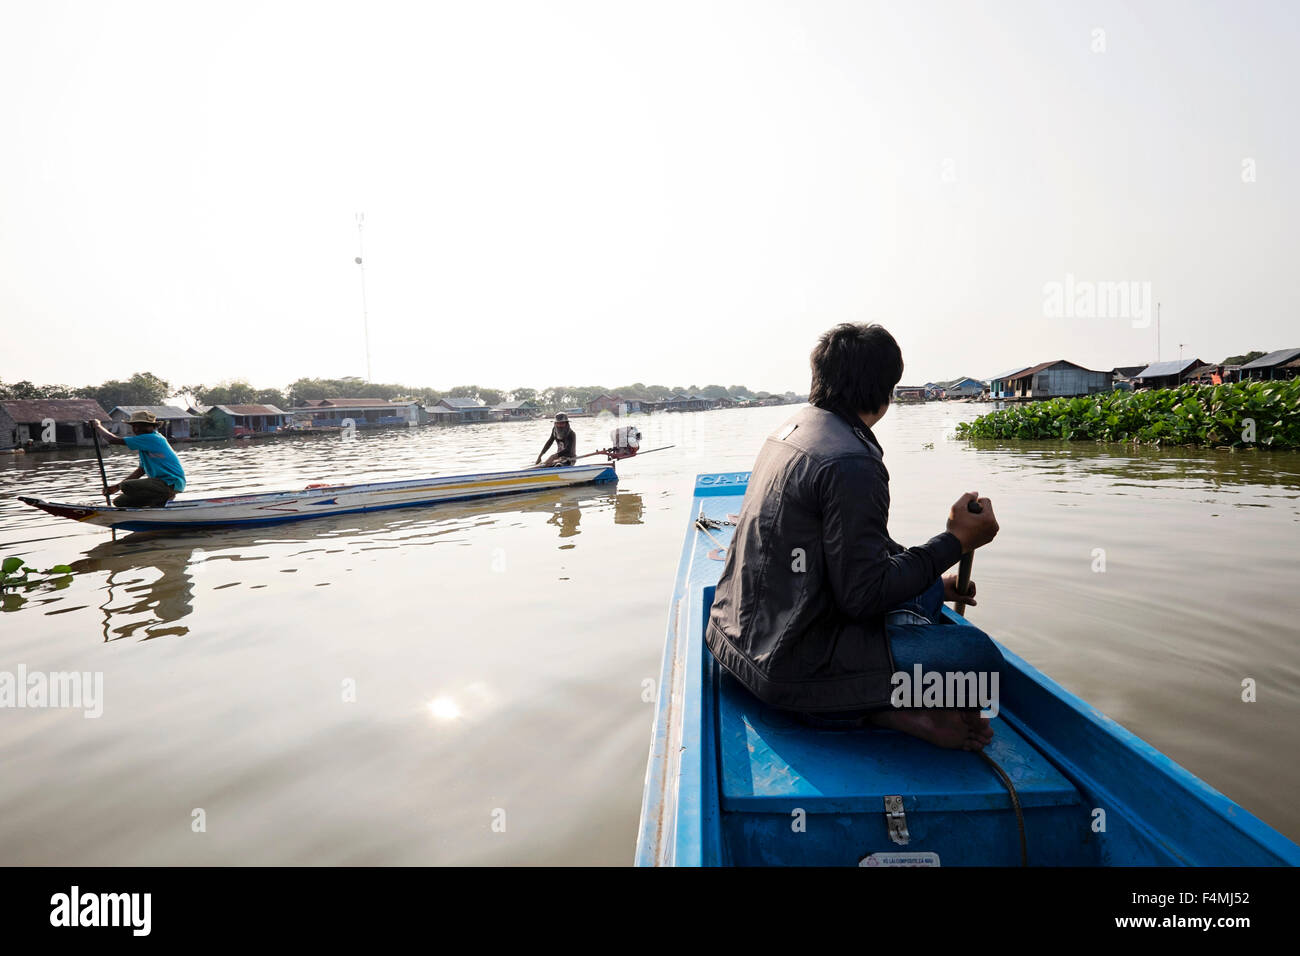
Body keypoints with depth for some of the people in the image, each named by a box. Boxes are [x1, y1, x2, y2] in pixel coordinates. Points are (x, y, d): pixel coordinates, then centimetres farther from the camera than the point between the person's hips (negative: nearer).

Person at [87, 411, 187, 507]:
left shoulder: (150, 438, -15)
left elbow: (113, 440, -13)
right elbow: (142, 470, 23)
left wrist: (97, 425, 6)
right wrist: (117, 486, 21)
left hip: (171, 484, -10)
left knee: (126, 486, -25)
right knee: (119, 502, 8)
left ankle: (161, 500, -9)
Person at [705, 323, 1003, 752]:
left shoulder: (791, 429, 9)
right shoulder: (851, 463, -21)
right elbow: (862, 596, -19)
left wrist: (933, 582, 21)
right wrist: (955, 541, -10)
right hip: (786, 664, -10)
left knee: (925, 591, 20)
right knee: (977, 655, -14)